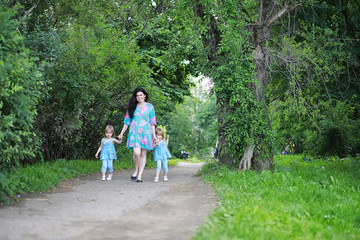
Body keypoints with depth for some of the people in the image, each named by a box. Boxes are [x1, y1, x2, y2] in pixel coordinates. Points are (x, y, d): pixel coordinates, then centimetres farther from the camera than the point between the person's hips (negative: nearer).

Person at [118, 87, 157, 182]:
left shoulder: (149, 106, 8)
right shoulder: (132, 107, 10)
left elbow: (152, 122, 9)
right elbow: (127, 121, 14)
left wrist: (154, 135, 4)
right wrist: (121, 134, 11)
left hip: (146, 133, 1)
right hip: (134, 133, 0)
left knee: (143, 154, 1)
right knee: (136, 153, -17)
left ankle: (139, 175, 7)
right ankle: (136, 170, 8)